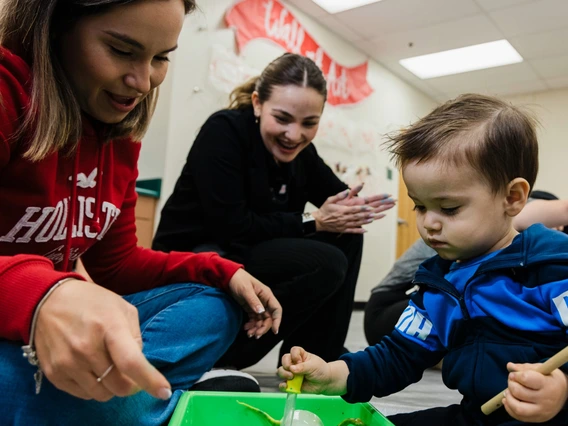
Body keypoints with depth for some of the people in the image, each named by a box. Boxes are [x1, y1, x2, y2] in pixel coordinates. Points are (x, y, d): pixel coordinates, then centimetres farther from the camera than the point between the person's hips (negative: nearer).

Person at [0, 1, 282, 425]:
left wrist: (222, 272, -5)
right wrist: (39, 295, -49)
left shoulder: (120, 136, 3)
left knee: (213, 306, 2)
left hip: (55, 323, 7)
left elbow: (117, 262, 7)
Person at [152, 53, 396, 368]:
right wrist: (313, 221, -20)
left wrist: (354, 209, -20)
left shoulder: (300, 152, 2)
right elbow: (230, 227, -25)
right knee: (326, 264, -23)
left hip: (252, 261, 8)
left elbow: (339, 197, 6)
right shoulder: (224, 131, -19)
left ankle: (314, 356, 3)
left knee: (346, 235, -2)